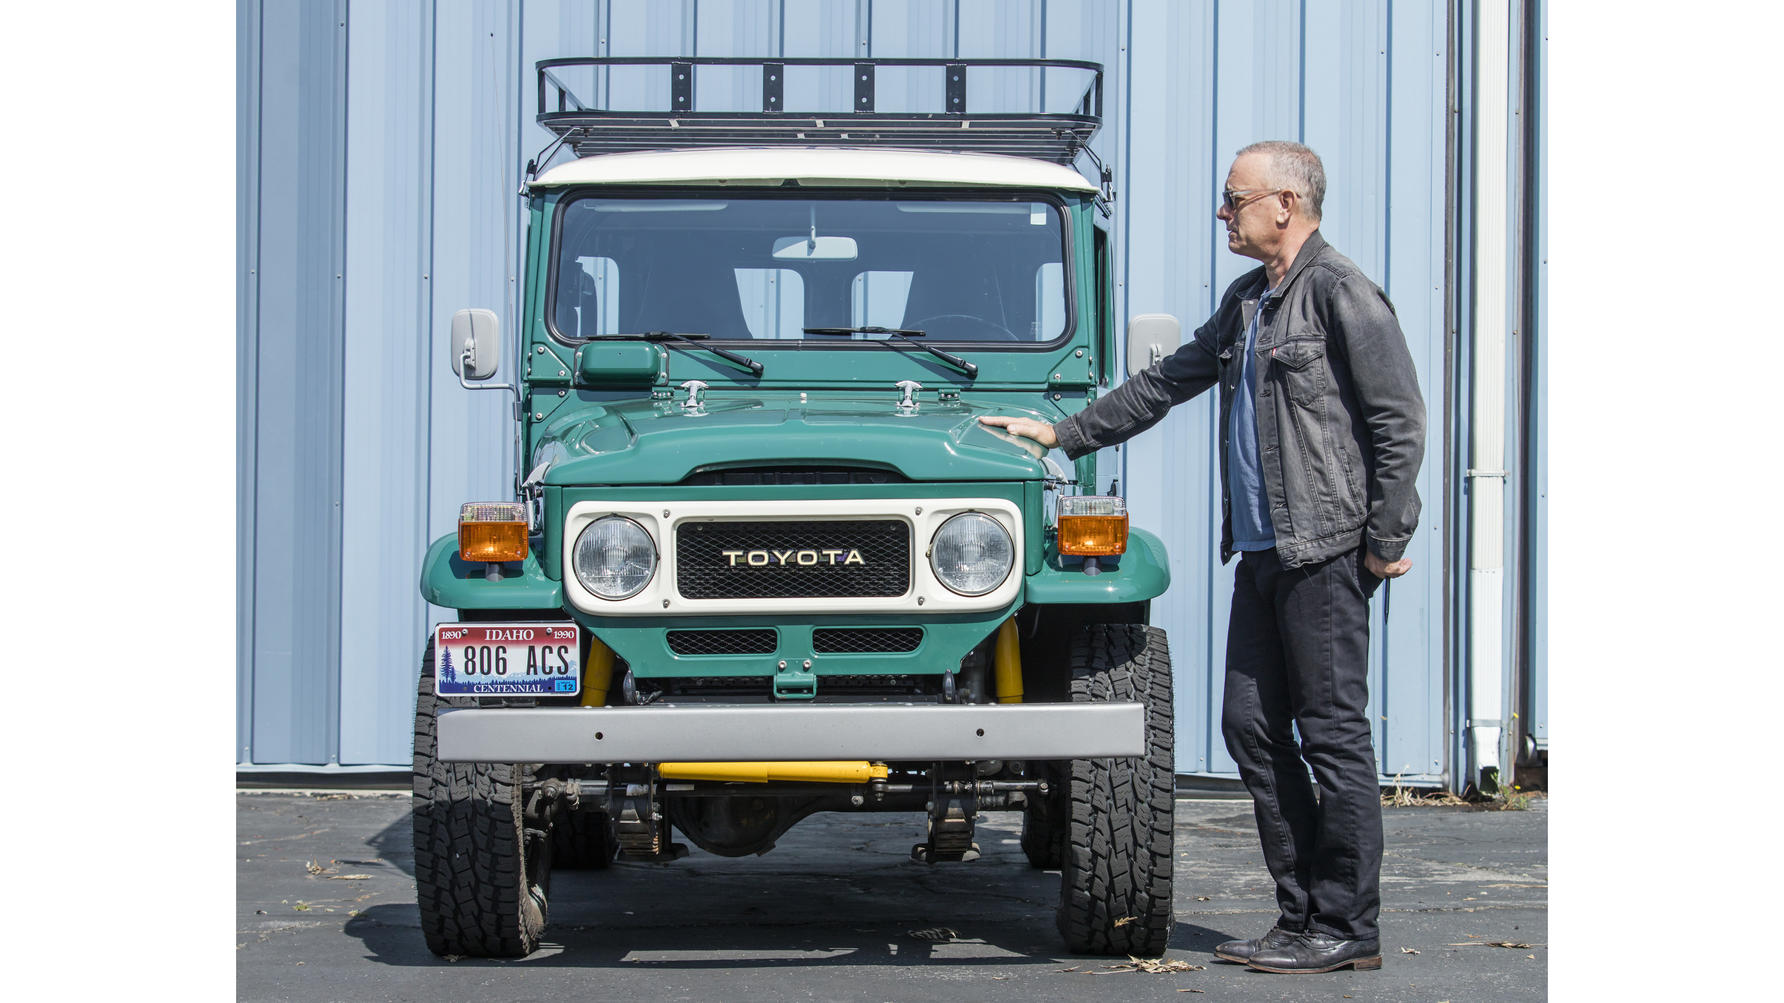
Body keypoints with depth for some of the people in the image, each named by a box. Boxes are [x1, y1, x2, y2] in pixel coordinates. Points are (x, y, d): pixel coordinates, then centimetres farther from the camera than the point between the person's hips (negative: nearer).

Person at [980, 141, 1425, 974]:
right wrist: (1065, 434, 25)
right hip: (1261, 552, 9)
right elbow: (1167, 384, 27)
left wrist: (1385, 542, -13)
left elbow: (1399, 421, -12)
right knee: (1252, 726, 7)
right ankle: (1302, 914, 14)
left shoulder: (1340, 293, -9)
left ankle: (1348, 930, -1)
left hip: (1325, 552, -9)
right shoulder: (1247, 302, 18)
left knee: (1332, 734, -6)